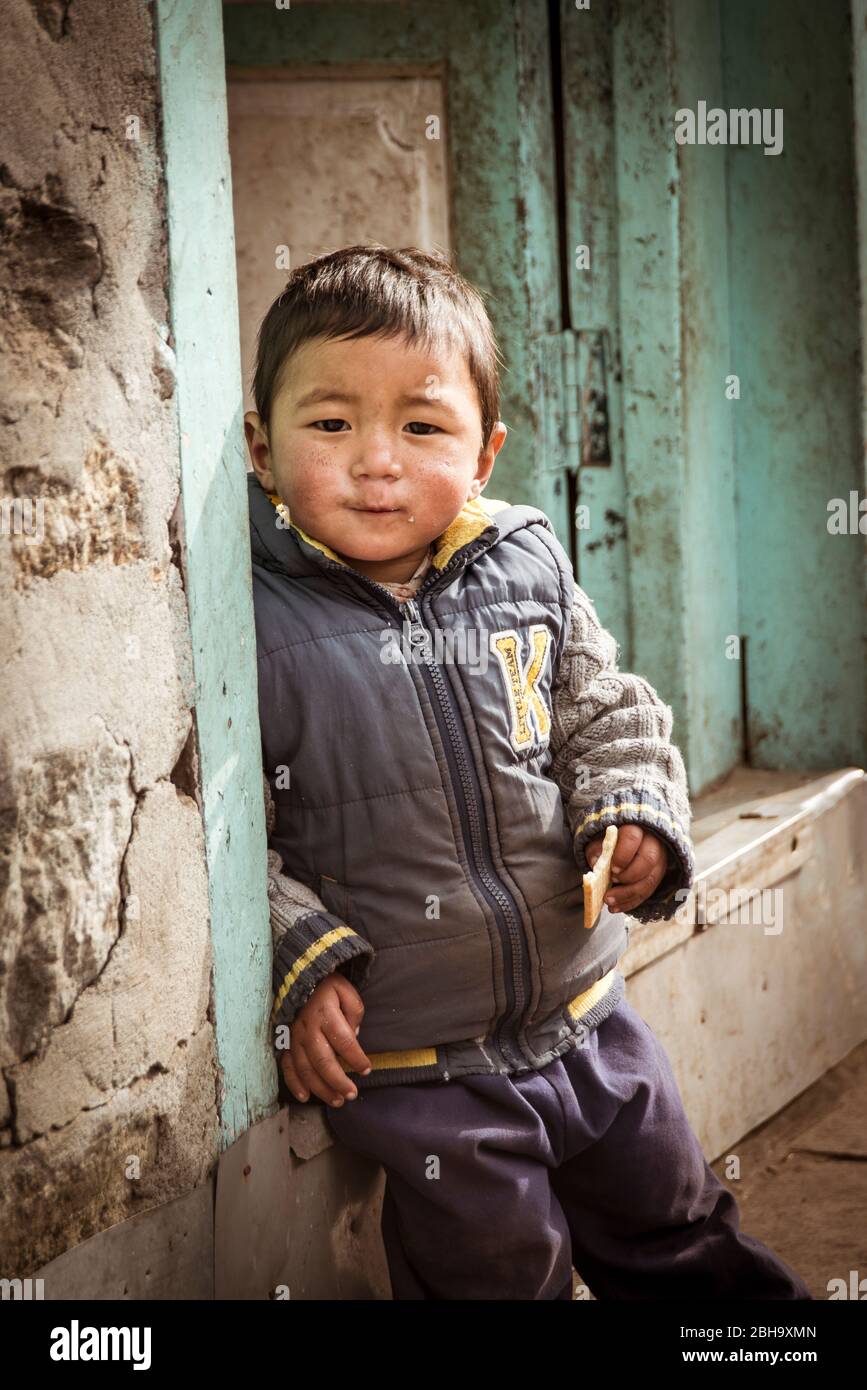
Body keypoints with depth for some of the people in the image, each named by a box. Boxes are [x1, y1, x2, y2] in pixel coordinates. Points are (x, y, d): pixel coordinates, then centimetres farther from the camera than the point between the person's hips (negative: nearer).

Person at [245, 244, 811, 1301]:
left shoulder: (526, 570, -4)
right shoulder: (252, 619, -17)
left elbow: (608, 715, 7)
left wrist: (636, 817, -10)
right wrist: (293, 963, -20)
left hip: (588, 1020, 5)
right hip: (410, 1073, -4)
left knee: (680, 1238, 22)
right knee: (498, 1272, 8)